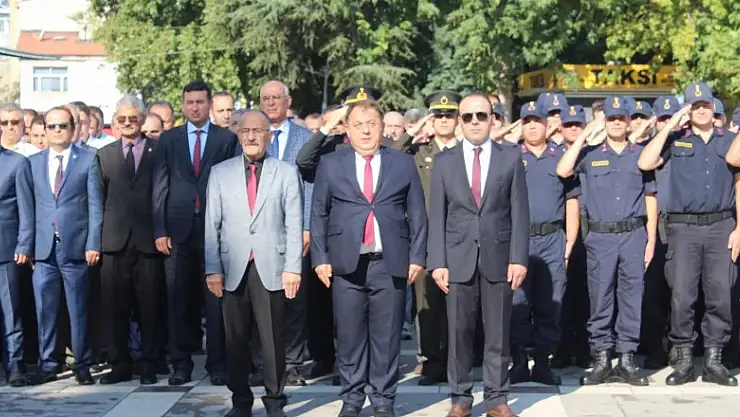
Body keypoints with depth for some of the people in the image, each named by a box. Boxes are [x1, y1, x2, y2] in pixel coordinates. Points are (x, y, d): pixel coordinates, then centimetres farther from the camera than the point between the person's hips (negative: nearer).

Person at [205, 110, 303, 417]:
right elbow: (212, 224, 7)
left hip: (272, 268, -1)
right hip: (233, 269, 2)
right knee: (235, 339, 6)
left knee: (273, 339, 1)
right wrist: (212, 269, 0)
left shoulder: (286, 172, 6)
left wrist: (293, 267, -6)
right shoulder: (220, 173, 9)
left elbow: (294, 224, 1)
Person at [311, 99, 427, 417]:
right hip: (347, 263, 0)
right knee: (349, 335, 4)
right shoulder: (330, 165, 9)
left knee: (387, 335, 2)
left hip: (391, 263, 0)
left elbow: (417, 214, 9)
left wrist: (417, 257, 2)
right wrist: (320, 258, 0)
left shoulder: (404, 164, 9)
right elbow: (318, 214, 8)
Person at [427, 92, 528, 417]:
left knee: (498, 332, 5)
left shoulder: (511, 157, 5)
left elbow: (519, 212, 2)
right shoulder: (444, 161, 7)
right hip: (458, 258, 0)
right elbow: (437, 215, 3)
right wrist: (437, 262, -4)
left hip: (498, 257, 0)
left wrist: (519, 257, -6)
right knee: (459, 332, 3)